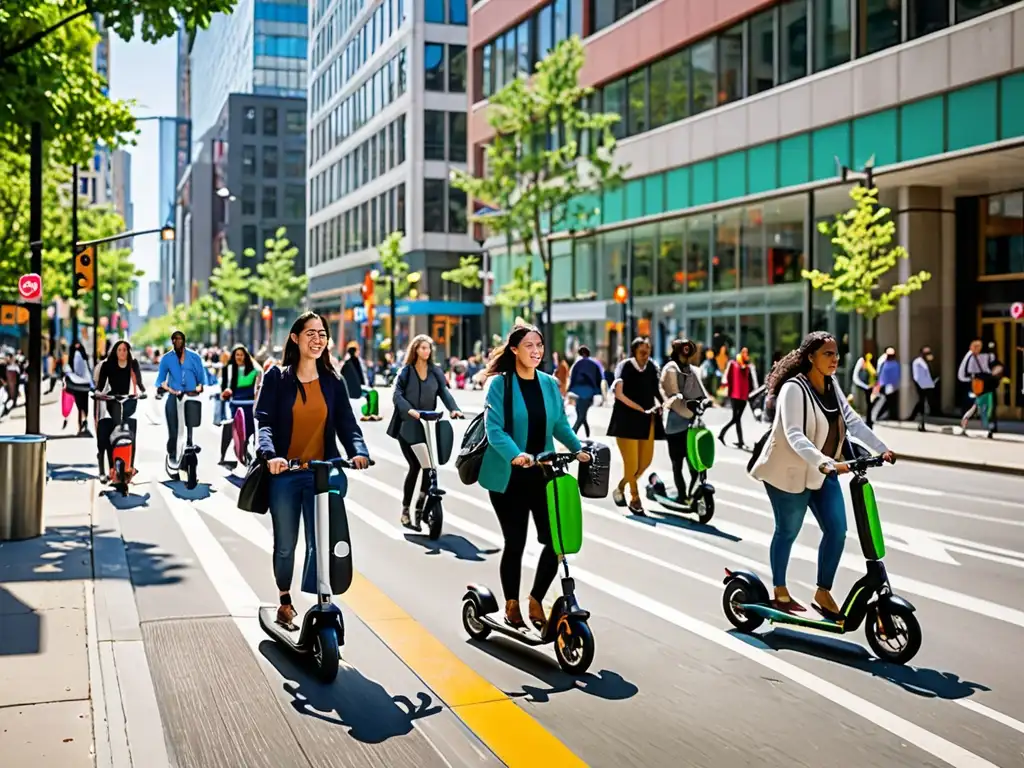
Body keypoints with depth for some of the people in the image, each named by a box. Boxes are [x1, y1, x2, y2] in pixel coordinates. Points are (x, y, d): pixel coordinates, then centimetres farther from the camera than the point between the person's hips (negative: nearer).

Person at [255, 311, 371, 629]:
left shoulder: (333, 382, 7)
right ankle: (285, 601, 33)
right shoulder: (276, 377, 0)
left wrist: (358, 452, -19)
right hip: (284, 474, -1)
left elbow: (347, 423, 0)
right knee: (285, 545, 12)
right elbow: (264, 421, -9)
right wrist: (270, 454, -28)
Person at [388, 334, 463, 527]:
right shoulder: (406, 371, 1)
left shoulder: (436, 371, 9)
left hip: (427, 425, 3)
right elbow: (398, 394, -11)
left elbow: (444, 391, -2)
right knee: (415, 465, -7)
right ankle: (405, 509, 6)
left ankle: (421, 504, 11)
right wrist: (409, 410, -29)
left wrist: (454, 409, -21)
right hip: (407, 425, -3)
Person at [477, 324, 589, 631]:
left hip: (543, 474, 4)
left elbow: (560, 424, 12)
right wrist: (515, 455, -31)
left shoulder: (549, 384, 7)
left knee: (555, 539, -4)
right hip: (508, 476, -4)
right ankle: (512, 605, 27)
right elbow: (494, 429, -16)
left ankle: (536, 599, 18)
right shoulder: (500, 383, -8)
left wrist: (578, 449, -2)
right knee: (515, 542, 6)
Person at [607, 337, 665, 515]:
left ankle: (620, 487, 24)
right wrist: (642, 409, -25)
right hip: (627, 419, -6)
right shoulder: (626, 367, -11)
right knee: (631, 462, -7)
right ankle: (635, 499, 7)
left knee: (646, 460, 4)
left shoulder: (651, 367, 5)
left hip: (647, 420, 6)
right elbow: (619, 394, -22)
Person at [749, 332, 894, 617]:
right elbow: (794, 436, -34)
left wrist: (882, 449, 0)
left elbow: (852, 421, 8)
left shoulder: (832, 384, 2)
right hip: (789, 472, -7)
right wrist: (826, 463, -45)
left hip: (823, 472, 7)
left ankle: (823, 593, 12)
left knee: (837, 529, -2)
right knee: (788, 532, 8)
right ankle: (780, 592, 27)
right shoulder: (794, 388, -22)